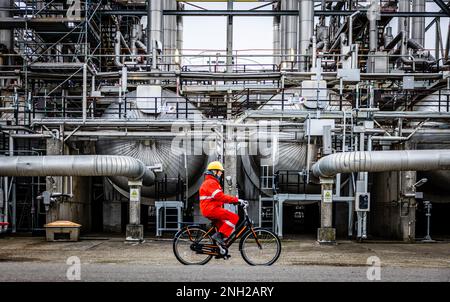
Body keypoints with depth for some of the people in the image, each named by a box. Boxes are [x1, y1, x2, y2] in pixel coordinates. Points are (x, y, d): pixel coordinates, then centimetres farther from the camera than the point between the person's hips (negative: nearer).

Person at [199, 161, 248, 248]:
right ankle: (219, 235, -19)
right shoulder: (211, 183, -10)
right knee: (234, 217, -17)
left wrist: (234, 200, 11)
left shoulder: (212, 182, 25)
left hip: (210, 210, 11)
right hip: (211, 209, -11)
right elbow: (220, 197, -22)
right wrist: (236, 200, -22)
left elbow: (220, 197, 23)